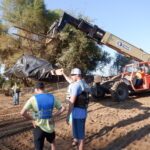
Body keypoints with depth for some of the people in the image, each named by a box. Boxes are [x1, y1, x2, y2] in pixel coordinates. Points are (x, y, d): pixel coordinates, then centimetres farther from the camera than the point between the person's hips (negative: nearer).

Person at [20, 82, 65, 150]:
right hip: (50, 127, 3)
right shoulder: (52, 97, -2)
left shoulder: (33, 98, -13)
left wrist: (32, 119, -7)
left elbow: (22, 112, -20)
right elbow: (62, 108, 1)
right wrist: (53, 116, 2)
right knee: (52, 142, 31)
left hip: (39, 127, -3)